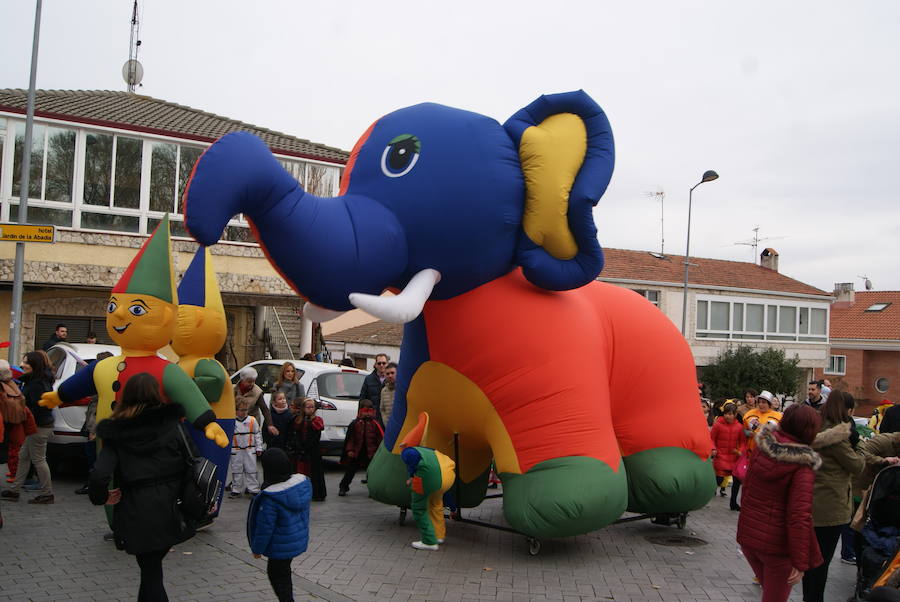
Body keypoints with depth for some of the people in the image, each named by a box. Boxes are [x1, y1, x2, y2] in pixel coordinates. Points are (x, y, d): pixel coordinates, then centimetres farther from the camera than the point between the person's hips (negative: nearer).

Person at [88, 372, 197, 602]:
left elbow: (99, 475, -14)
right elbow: (191, 463, -3)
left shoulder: (115, 434, -2)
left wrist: (101, 497, 6)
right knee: (152, 569, 21)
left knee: (150, 573, 11)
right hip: (169, 511, 1)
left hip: (135, 514, -1)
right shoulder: (171, 423, -1)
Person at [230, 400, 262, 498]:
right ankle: (236, 490, 19)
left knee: (251, 470, 3)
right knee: (236, 471, 9)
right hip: (236, 450, 0)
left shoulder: (252, 420, -2)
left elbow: (257, 435, 5)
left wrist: (259, 448, 4)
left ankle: (254, 490, 10)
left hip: (250, 450, 0)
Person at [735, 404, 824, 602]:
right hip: (776, 544, -6)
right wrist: (800, 563, -17)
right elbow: (799, 515, -20)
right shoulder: (803, 466, -19)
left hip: (748, 534, 6)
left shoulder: (761, 448, -3)